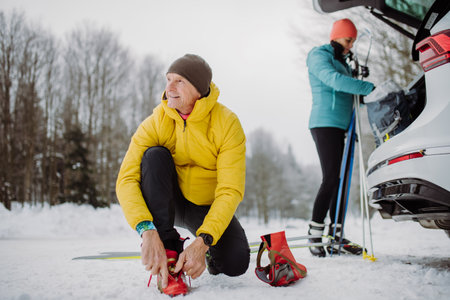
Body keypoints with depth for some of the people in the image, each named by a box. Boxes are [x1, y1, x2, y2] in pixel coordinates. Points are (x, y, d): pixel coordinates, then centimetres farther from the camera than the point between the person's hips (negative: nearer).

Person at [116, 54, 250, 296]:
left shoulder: (227, 123, -20)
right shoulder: (155, 123, -16)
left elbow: (231, 190, -26)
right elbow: (127, 179, -26)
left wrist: (202, 241, -39)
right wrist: (147, 230, -43)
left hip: (209, 207, -1)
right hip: (170, 203, 1)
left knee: (235, 263, -26)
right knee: (154, 155, -27)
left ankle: (211, 253, 15)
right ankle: (169, 255, -26)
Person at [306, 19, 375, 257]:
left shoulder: (342, 62, 23)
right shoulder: (319, 55, -4)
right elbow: (334, 80, -22)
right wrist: (369, 87, -26)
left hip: (340, 126, 9)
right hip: (325, 123, -9)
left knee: (341, 179, 4)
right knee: (331, 178, -15)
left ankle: (336, 233, 8)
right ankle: (315, 234, -10)